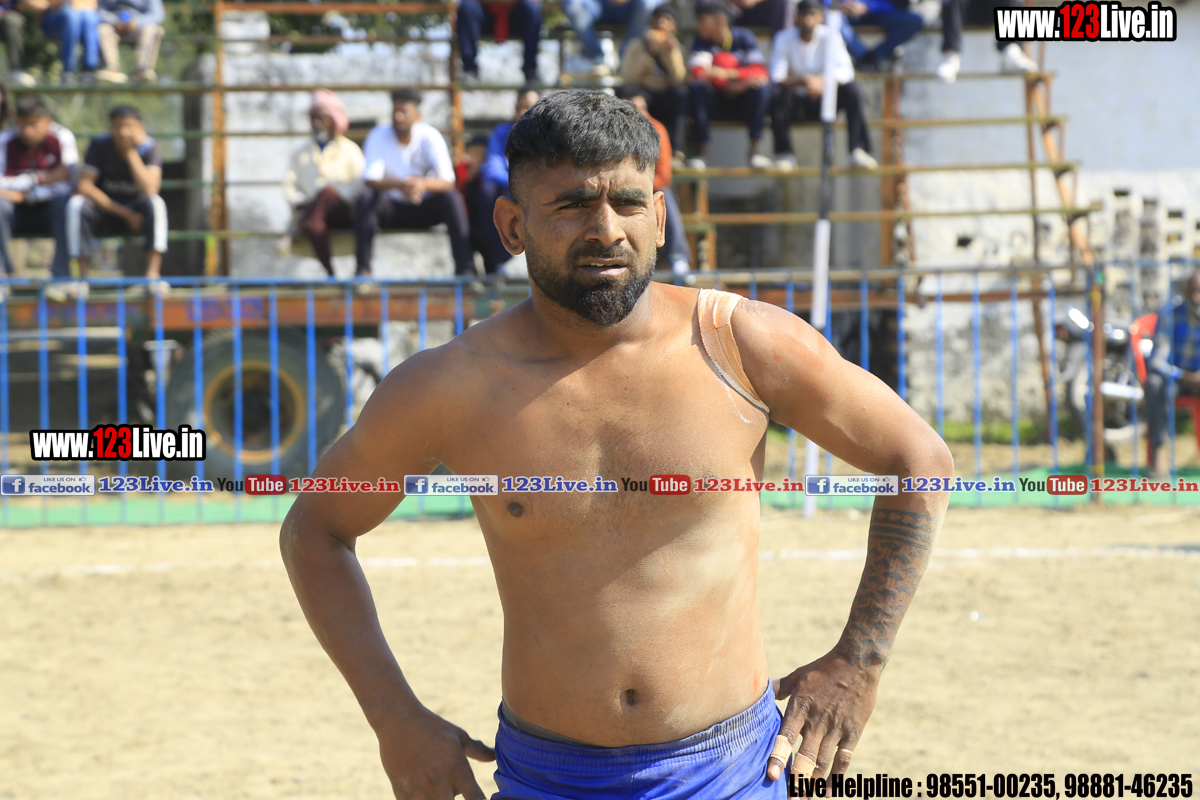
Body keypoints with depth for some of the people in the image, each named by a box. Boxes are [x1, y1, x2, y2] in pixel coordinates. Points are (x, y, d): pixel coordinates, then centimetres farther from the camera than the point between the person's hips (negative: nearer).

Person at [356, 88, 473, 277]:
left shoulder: (430, 136, -10)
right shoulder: (378, 136, -9)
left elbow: (447, 181, -19)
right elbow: (370, 180, -20)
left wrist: (424, 184, -43)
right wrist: (399, 185, -42)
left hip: (423, 210, 0)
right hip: (391, 208, 0)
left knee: (452, 197, -28)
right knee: (366, 197, -30)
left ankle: (465, 267, -33)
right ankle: (363, 268, -35)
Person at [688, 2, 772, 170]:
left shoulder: (743, 37, -5)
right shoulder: (701, 41, -4)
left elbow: (760, 72, -16)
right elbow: (699, 73, -20)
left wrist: (726, 73, -29)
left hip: (743, 104, 0)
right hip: (715, 104, 0)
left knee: (762, 87, -30)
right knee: (698, 87, -29)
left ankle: (754, 150, -26)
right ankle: (702, 151, -29)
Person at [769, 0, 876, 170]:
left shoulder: (830, 37, -8)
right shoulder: (784, 39, -9)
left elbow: (846, 71, -21)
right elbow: (776, 78, -18)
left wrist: (822, 81, -42)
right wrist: (802, 81, -39)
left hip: (824, 102, 1)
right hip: (797, 103, -1)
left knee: (851, 89, -27)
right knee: (780, 96, -33)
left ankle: (858, 150, -27)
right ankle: (784, 155, -23)